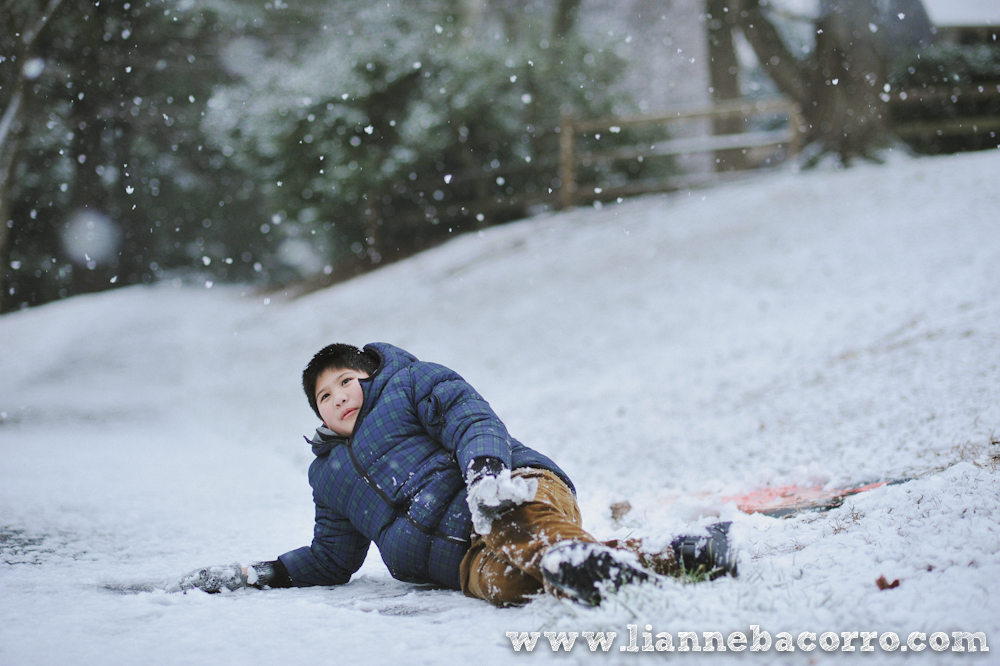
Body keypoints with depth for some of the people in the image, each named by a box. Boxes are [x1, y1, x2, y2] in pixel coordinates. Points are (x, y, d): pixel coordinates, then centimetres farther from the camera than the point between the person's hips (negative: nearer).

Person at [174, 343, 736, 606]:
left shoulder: (411, 383, 20)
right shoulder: (330, 477, 35)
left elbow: (472, 418, 2)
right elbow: (332, 559, 41)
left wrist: (484, 468, -21)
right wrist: (256, 575, 28)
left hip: (519, 492, -2)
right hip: (469, 556, 2)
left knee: (517, 531, -40)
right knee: (500, 580, -34)